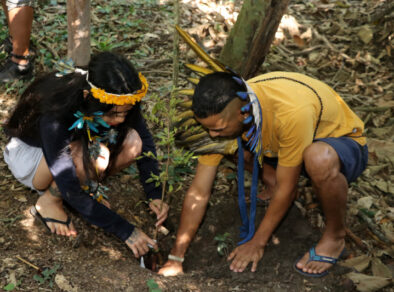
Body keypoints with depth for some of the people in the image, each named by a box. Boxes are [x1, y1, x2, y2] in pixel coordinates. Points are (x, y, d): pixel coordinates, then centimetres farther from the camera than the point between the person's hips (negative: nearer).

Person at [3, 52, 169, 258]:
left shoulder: (119, 104, -26)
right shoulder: (55, 117, -40)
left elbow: (144, 141, -9)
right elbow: (71, 193, -36)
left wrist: (155, 194, -21)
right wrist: (126, 231, -35)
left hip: (76, 142, 5)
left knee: (131, 142, -24)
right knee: (94, 156, -36)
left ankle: (87, 184, -1)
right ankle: (49, 201, -10)